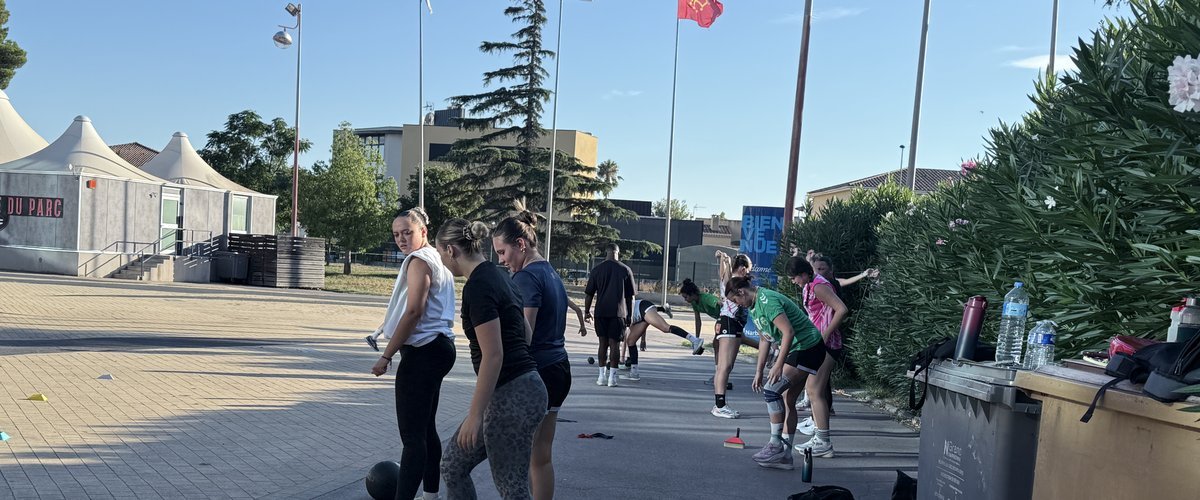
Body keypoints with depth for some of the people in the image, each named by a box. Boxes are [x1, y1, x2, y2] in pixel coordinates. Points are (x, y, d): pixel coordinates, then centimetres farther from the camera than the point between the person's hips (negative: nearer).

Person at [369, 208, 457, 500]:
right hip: (439, 346, 10)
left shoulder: (419, 260, -11)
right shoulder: (437, 260, 18)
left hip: (422, 352, -10)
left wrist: (386, 356, -19)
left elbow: (413, 312, -20)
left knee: (412, 435, -13)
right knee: (426, 429, 18)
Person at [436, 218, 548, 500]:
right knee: (453, 466, 17)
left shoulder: (477, 287, -17)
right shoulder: (496, 276, 12)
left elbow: (493, 355, -22)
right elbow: (526, 334, 18)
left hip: (511, 397, -10)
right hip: (523, 389, 10)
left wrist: (475, 415, -18)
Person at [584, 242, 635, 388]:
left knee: (603, 343, 9)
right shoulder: (626, 270, 2)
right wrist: (629, 315, 11)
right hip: (619, 312, -1)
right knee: (615, 344, 1)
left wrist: (587, 311, 14)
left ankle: (602, 375, 9)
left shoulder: (597, 269, 2)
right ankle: (612, 376, -2)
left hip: (601, 312, 1)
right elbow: (630, 296, 4)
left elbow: (589, 294, 3)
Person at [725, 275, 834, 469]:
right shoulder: (754, 306, 13)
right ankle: (785, 452, 12)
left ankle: (776, 446, -8)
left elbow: (788, 332, -26)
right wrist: (759, 372, 18)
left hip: (808, 349, -11)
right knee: (787, 398, 8)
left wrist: (779, 365, -26)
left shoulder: (767, 300, -19)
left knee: (771, 390, -14)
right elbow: (764, 339, 20)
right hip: (797, 350, 11)